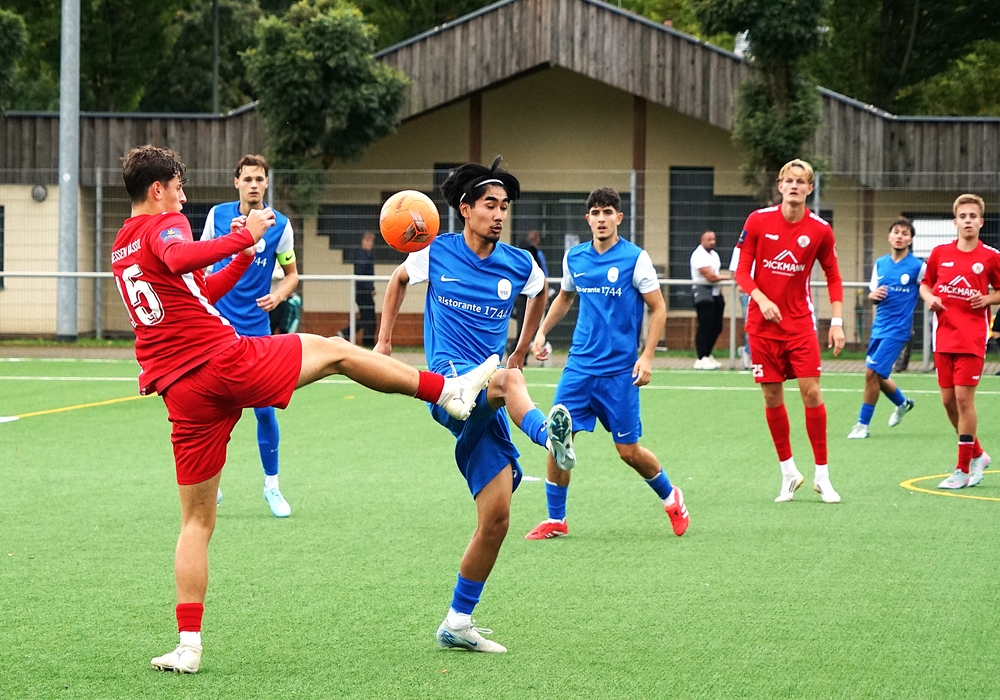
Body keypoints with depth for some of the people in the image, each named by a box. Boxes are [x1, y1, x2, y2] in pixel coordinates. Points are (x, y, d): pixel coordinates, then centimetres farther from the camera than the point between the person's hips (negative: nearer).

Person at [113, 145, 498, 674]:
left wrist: (242, 258, 27)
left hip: (182, 392, 8)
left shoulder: (120, 249, 23)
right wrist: (243, 237, -23)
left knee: (197, 520, 9)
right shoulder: (164, 225, -3)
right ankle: (448, 390, 13)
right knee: (334, 351, 11)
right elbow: (180, 259, -29)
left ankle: (188, 645, 2)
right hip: (224, 358, -8)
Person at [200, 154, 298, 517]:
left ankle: (272, 485, 12)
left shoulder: (279, 225, -3)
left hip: (256, 329, -1)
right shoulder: (218, 215, 0)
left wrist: (278, 296, -15)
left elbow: (291, 274, 5)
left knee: (264, 408, -3)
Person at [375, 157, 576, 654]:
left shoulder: (520, 265, 8)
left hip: (488, 405, 4)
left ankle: (458, 622, 11)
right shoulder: (435, 253, 3)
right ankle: (549, 434, -73)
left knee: (496, 517, -3)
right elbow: (399, 279, 24)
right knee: (506, 380, -39)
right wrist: (384, 341, 24)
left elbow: (539, 294, 32)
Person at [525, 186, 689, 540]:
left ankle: (671, 498, 28)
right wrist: (542, 331, 13)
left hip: (619, 370, -4)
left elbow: (658, 308, -4)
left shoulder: (635, 258, -8)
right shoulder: (574, 257, 5)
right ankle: (555, 520, 6)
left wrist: (647, 356, -12)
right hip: (579, 365, 4)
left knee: (628, 450, 1)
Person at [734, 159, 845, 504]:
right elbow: (742, 270, 1)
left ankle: (822, 475, 1)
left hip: (800, 324, 0)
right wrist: (761, 299, -16)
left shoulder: (820, 230, -2)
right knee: (772, 398, 2)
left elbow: (833, 277, 7)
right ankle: (788, 473, 16)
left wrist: (837, 322, -1)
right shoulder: (758, 221, -4)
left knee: (811, 392, -8)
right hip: (764, 324, 0)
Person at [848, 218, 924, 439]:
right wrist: (873, 295, -8)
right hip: (879, 327, 6)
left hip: (897, 329, -6)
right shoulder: (880, 264, 8)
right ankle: (903, 403, 42)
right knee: (876, 375, 13)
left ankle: (863, 424, -1)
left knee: (872, 372, -13)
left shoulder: (918, 267, -8)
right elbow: (872, 293, 13)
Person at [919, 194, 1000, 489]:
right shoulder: (940, 253, 5)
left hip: (972, 339, -4)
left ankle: (963, 469, -3)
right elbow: (925, 284, 17)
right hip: (944, 337, 4)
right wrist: (929, 298, -4)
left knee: (964, 398, -9)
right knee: (948, 400, 6)